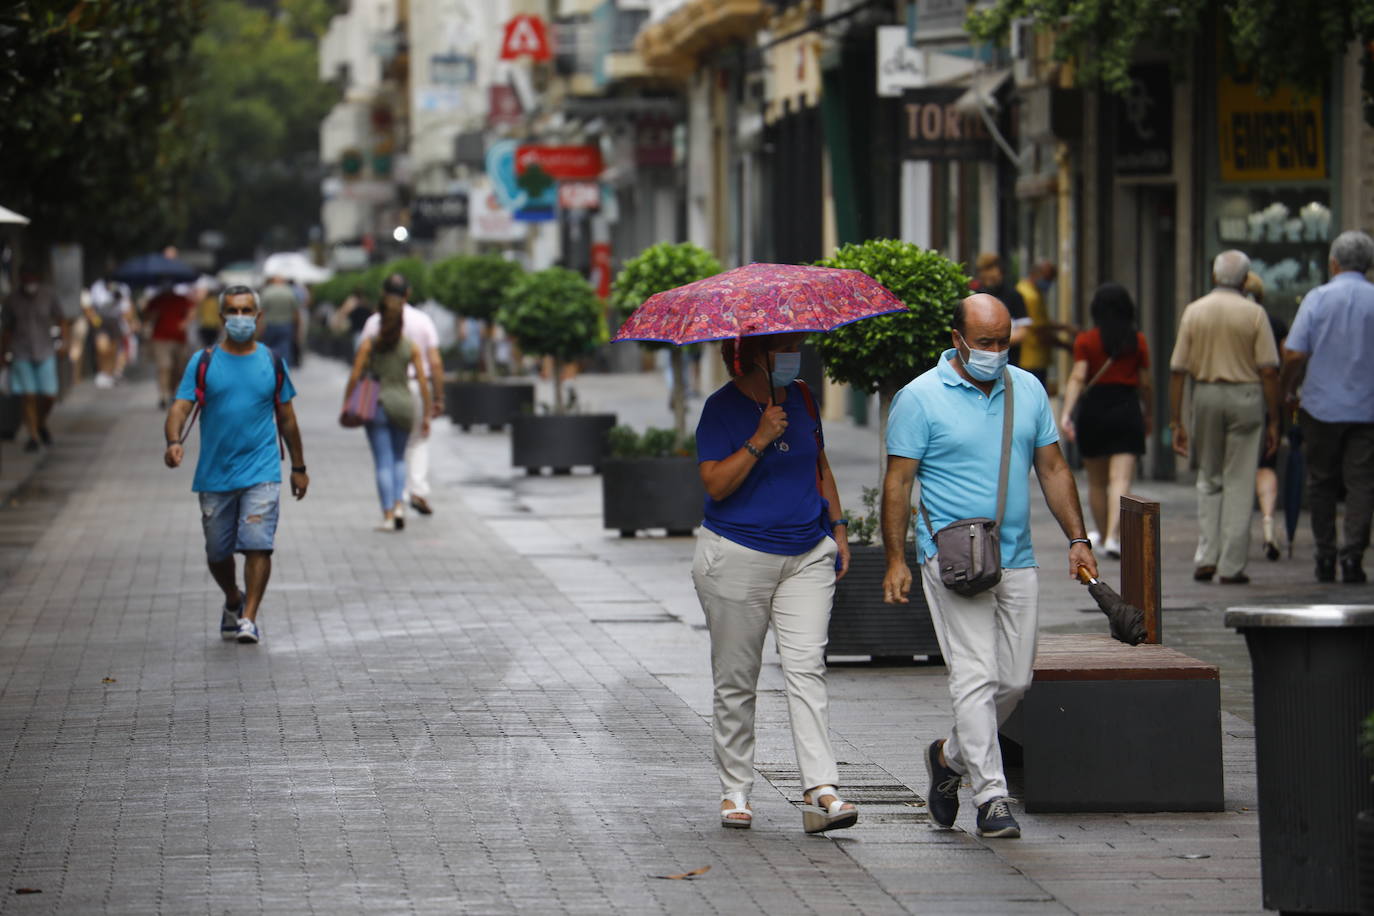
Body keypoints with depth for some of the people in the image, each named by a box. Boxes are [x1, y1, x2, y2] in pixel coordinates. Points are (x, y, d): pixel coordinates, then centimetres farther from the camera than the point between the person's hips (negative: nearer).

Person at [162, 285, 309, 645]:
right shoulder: (203, 363, 3)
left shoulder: (271, 363, 7)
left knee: (257, 545, -15)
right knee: (217, 551, 11)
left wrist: (298, 468, 17)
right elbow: (180, 406, -6)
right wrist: (174, 442, -26)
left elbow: (286, 418, 14)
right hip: (214, 475, 1)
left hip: (261, 472, -1)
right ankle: (233, 601, 37)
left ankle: (249, 618, -12)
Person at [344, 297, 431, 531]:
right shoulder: (411, 348, 1)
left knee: (383, 462, 1)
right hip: (404, 404, 2)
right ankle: (399, 505, 2)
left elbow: (355, 376, -6)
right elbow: (422, 382, 0)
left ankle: (388, 516, -5)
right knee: (399, 458, 20)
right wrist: (426, 414, 6)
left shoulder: (369, 344, -2)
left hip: (378, 404, -2)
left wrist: (346, 404, 2)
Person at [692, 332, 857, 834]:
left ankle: (821, 791, -17)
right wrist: (758, 441, -24)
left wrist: (837, 528, 18)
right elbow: (715, 484, -16)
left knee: (806, 666, -10)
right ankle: (735, 791, 15)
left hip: (807, 558, 4)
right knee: (736, 679, 4)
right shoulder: (722, 407, -7)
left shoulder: (800, 399, 10)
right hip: (738, 560, -4)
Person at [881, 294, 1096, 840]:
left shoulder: (1028, 390, 11)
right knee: (976, 676, -12)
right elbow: (898, 482, -4)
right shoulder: (920, 398, -4)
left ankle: (950, 757, 30)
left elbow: (1052, 468, 16)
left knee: (1015, 680, 7)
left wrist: (1077, 539, 8)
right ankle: (991, 797, -10)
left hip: (1017, 562, 5)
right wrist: (896, 560, -10)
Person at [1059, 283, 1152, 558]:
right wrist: (1147, 415, 21)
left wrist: (1066, 413, -16)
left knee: (1096, 481, 16)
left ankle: (1105, 535, 29)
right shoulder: (1138, 341, 3)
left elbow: (1078, 378, -12)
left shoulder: (1085, 341, -1)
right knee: (1120, 479, -6)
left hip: (1094, 409, 0)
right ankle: (1113, 537, -23)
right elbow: (1145, 383, 7)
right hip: (1127, 409, 0)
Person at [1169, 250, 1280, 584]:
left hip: (1206, 395, 2)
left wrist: (1175, 422, 4)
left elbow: (1177, 371, 0)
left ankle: (1206, 556, 5)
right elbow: (1269, 371, -8)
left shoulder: (1194, 312, 2)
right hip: (1246, 396, -2)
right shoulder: (1254, 314, -4)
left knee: (1209, 480, 17)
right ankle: (1232, 566, 1)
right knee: (1239, 482, 3)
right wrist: (1273, 421, -2)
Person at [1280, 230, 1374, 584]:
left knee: (1321, 482, 11)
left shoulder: (1317, 299, -5)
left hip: (1322, 405, 0)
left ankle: (1325, 556, 13)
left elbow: (1294, 355, -9)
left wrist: (1289, 391, 7)